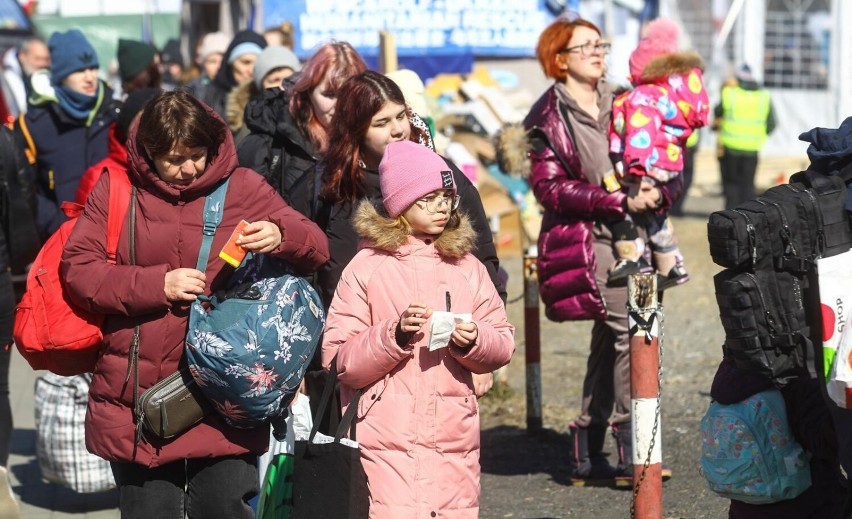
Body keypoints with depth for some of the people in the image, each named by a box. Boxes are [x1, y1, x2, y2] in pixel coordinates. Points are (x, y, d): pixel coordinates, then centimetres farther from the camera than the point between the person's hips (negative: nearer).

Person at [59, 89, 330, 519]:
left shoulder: (242, 187, 4)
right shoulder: (116, 189, 5)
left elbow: (316, 250, 1)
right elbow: (77, 269, -3)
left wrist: (280, 235, -22)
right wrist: (158, 284, -13)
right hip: (136, 401, 1)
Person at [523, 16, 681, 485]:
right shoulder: (548, 119, -1)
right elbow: (550, 187, -11)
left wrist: (658, 192, -11)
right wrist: (619, 200, -19)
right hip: (588, 239, -6)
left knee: (609, 341, 10)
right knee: (626, 331, -18)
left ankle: (588, 452, 18)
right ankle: (631, 447, -15)